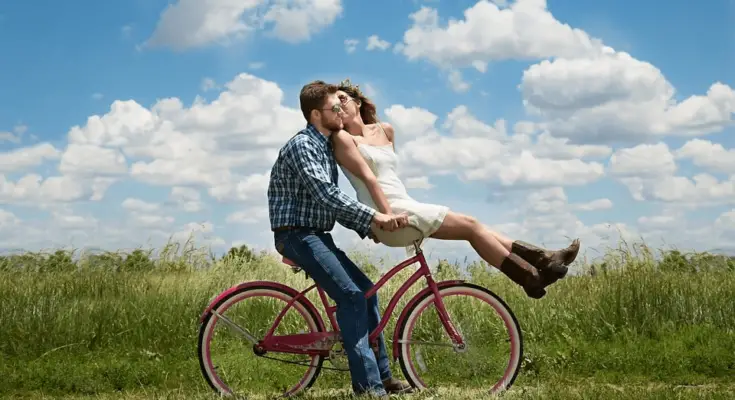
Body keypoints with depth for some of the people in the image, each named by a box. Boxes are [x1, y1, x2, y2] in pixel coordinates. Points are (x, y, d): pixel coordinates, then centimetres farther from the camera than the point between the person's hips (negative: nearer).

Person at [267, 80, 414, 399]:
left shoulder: (325, 147, 15)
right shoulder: (302, 145, -15)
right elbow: (326, 195, -28)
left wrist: (366, 227, 5)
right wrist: (373, 216, -31)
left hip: (316, 235, 10)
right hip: (297, 235, -10)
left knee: (365, 289, 8)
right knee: (351, 294, -19)